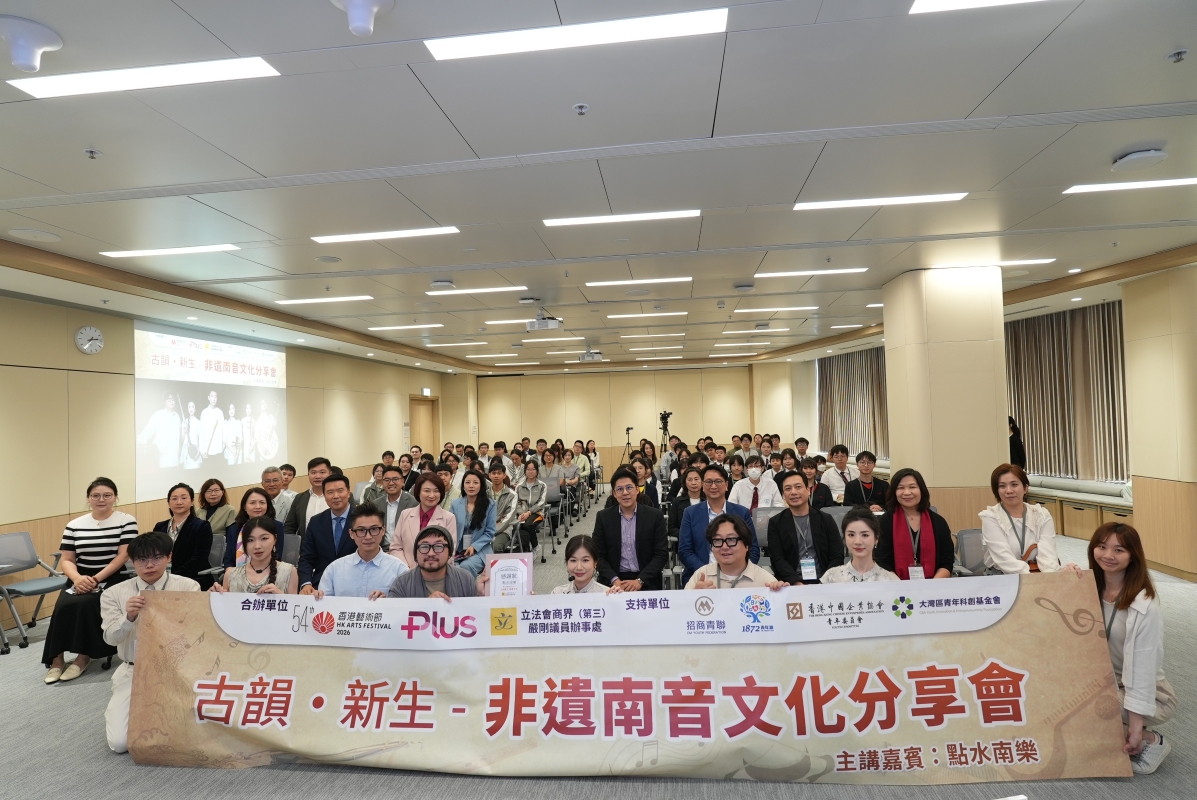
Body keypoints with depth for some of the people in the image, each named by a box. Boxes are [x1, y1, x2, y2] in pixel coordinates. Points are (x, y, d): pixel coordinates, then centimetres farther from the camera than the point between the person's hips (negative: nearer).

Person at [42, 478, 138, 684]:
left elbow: (123, 556, -8)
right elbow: (66, 560, 6)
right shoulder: (74, 525, 10)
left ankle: (84, 656, -14)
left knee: (85, 604, -29)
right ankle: (57, 658, -13)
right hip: (80, 580, 4)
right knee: (63, 605, -26)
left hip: (113, 580, -3)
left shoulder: (127, 521, -1)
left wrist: (96, 579, -18)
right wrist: (77, 578, -15)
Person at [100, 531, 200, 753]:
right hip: (133, 672, 2)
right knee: (119, 743, -7)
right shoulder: (114, 593, 0)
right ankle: (117, 710, 28)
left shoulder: (188, 587, -6)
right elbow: (111, 638, -7)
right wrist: (129, 617, -30)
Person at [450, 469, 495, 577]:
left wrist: (474, 547, -13)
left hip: (480, 550, -1)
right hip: (457, 550, 2)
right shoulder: (455, 504, 7)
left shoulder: (489, 505, 0)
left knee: (466, 566, -32)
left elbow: (489, 532, -1)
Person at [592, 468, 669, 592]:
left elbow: (661, 554, -2)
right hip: (613, 581, 0)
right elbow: (599, 555, 2)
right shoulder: (603, 517, 2)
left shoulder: (655, 516, 0)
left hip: (646, 581, 0)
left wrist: (640, 581, -12)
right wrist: (614, 580, -13)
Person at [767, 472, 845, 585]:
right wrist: (797, 583, -18)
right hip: (790, 584, -2)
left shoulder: (826, 520, 9)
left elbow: (837, 557, 5)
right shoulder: (776, 523, 6)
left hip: (823, 584, 2)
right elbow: (777, 559, -2)